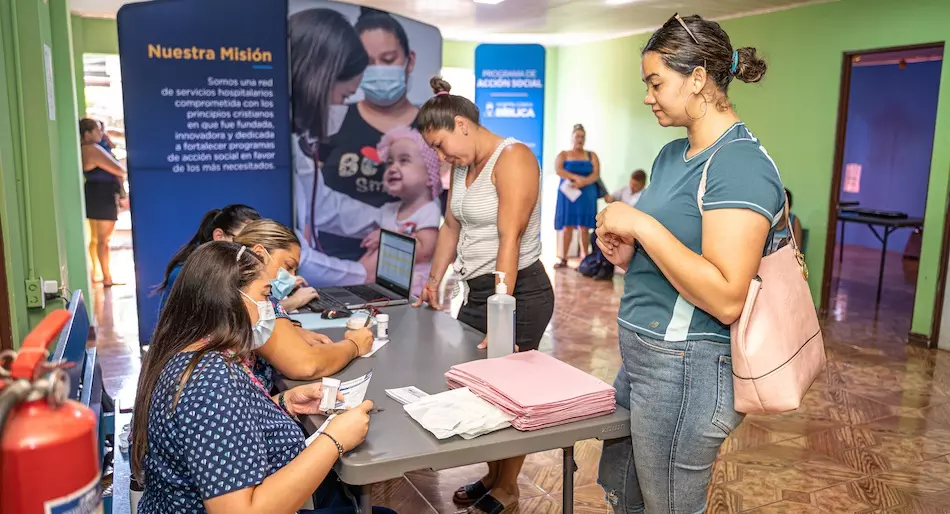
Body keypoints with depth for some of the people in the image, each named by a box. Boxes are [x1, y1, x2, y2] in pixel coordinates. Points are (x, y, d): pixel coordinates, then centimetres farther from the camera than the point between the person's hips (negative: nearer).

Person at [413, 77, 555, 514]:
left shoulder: (512, 159, -17)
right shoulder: (462, 166, 10)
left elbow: (510, 240, -24)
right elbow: (451, 226, 21)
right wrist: (434, 282, 18)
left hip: (519, 293, -8)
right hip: (477, 290, 9)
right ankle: (492, 475, 31)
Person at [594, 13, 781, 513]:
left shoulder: (740, 164, -19)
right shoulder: (671, 155, 9)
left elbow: (726, 299, -27)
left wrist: (642, 225, -24)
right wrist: (627, 255, -1)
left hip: (685, 370, -9)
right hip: (642, 357, 9)